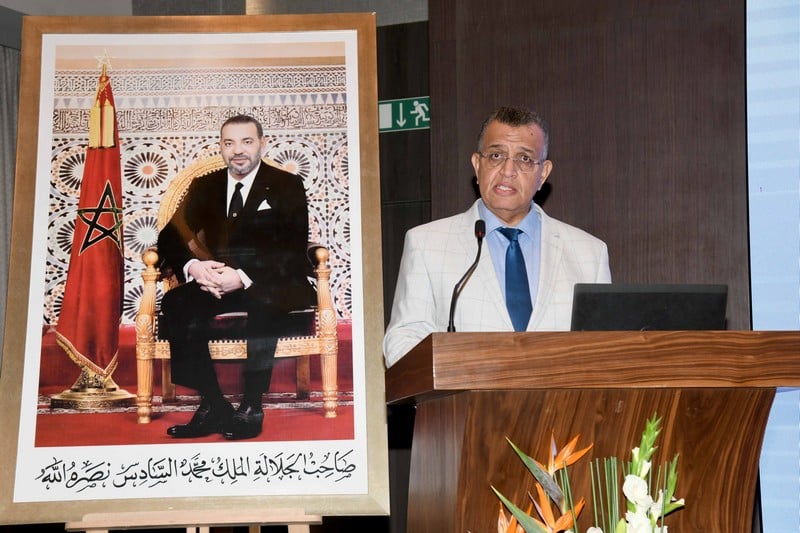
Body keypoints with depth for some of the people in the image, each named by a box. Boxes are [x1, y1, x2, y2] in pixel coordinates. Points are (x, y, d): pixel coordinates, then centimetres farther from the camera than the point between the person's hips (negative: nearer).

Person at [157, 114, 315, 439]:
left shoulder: (287, 186, 3)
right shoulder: (204, 187, 15)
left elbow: (294, 253, -9)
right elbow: (170, 238, 7)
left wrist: (243, 277, -25)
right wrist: (192, 266, -18)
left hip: (273, 287, -4)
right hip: (217, 284, 4)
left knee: (261, 306, -39)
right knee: (175, 303, -28)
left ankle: (251, 407, -27)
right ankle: (212, 406, -22)